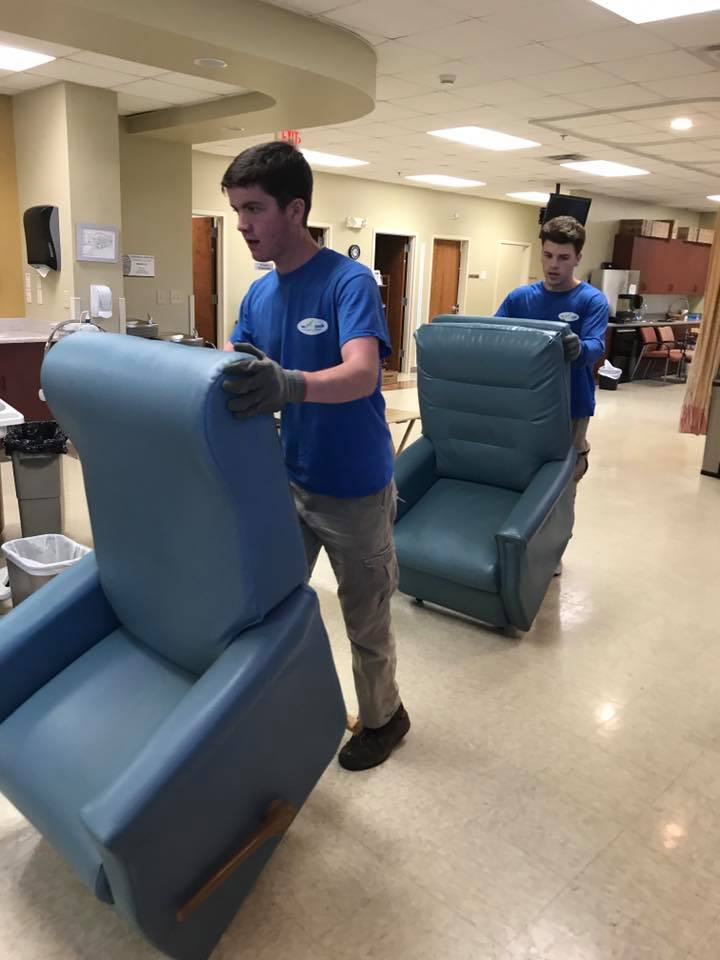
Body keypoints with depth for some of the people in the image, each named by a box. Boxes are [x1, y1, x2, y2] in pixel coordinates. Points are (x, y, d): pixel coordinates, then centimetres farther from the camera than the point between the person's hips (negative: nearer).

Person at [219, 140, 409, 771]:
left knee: (366, 623, 11)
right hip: (288, 480, 6)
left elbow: (361, 374, -33)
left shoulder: (349, 281, -18)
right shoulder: (260, 294, 4)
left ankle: (383, 717, 37)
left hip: (355, 490, -6)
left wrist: (290, 385, -53)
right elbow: (223, 370, 4)